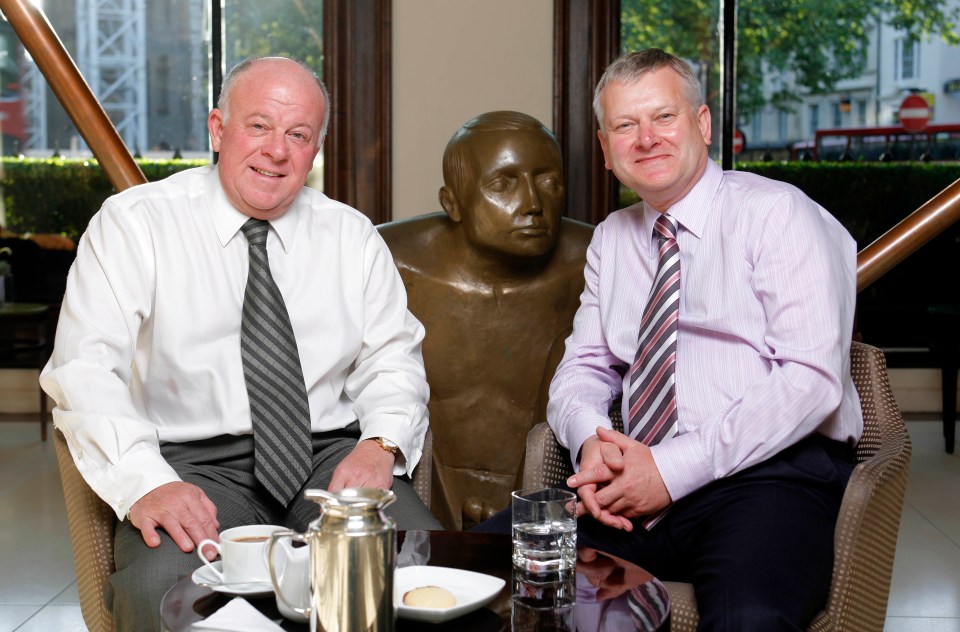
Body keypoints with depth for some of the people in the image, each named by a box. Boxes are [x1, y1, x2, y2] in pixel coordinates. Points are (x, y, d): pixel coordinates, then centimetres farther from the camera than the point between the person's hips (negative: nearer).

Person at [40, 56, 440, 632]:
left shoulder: (353, 237, 14)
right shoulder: (133, 224, 2)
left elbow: (393, 362, 13)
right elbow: (85, 366, -9)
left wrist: (381, 444, -11)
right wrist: (145, 482, -25)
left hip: (332, 456, 3)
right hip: (194, 464, -2)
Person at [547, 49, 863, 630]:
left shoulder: (778, 213, 0)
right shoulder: (611, 239, 20)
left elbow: (811, 377, -12)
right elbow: (583, 368, 18)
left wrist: (673, 470, -17)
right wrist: (590, 441, -8)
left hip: (773, 473, -5)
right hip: (639, 480, 5)